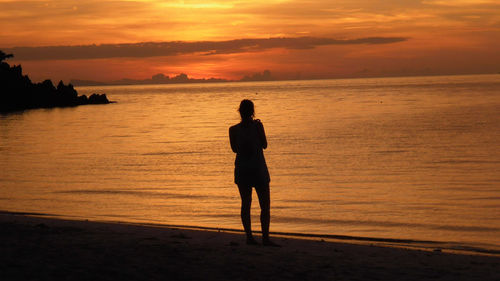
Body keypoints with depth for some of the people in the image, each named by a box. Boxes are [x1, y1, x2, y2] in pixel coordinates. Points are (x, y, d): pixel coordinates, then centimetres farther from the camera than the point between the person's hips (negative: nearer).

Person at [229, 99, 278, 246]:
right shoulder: (257, 125, -10)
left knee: (245, 204, 11)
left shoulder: (233, 129, -2)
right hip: (258, 169, -3)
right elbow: (264, 145, 0)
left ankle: (249, 236, 8)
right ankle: (265, 237, -5)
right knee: (265, 205, 2)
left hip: (241, 169, 3)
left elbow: (235, 149, 10)